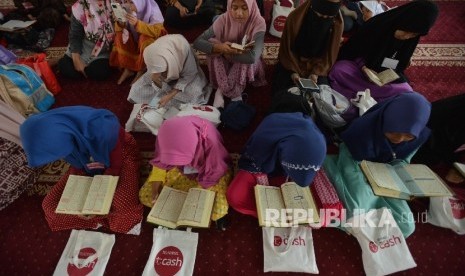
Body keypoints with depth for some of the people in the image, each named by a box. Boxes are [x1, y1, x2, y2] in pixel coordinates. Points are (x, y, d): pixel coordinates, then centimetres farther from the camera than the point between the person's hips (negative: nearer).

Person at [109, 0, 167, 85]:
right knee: (120, 36, -19)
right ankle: (127, 68, -9)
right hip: (135, 38, 5)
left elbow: (156, 31, -34)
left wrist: (137, 23, -42)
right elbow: (118, 30, -5)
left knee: (145, 38, -35)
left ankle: (142, 70, -17)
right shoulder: (127, 9, -11)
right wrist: (120, 23, -28)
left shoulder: (153, 10, -22)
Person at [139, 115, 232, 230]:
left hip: (207, 172, -4)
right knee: (145, 195, -6)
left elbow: (213, 175, -23)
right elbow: (159, 164, -10)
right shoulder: (165, 135, -27)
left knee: (217, 209, -26)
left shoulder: (210, 142, -38)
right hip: (179, 170, 4)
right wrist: (155, 191, -19)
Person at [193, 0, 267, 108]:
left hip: (246, 67, -2)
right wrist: (219, 47, -37)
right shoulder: (223, 19, -18)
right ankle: (235, 92, -17)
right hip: (224, 63, 2)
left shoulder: (258, 23, -24)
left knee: (247, 58, -34)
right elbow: (197, 42, -20)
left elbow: (253, 57, -38)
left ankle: (222, 89, -10)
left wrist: (228, 54, -26)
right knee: (212, 43, -26)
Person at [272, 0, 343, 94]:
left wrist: (316, 72, -19)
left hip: (317, 65, 2)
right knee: (281, 91, -19)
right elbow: (287, 49, -12)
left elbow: (330, 54, -6)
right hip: (292, 62, -1)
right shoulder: (295, 17, -21)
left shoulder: (337, 23, -15)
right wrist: (293, 71, -21)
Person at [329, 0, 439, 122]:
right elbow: (350, 49, -8)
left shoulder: (410, 40, -5)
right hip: (359, 68, -3)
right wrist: (362, 65, -25)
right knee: (339, 70, -40)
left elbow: (400, 66, 5)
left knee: (406, 93, -28)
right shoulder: (375, 24, -16)